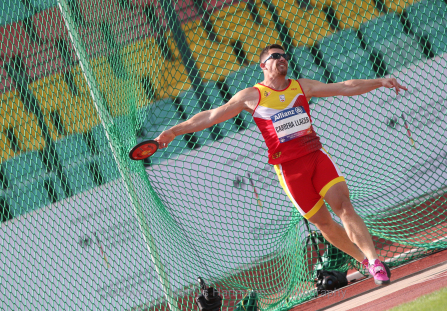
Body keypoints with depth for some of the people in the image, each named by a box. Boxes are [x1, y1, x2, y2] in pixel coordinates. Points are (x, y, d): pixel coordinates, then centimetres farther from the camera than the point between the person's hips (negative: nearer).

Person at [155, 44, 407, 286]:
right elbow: (211, 116, 7)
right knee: (323, 222, -1)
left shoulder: (302, 87, 13)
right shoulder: (252, 96, 5)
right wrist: (175, 131, 3)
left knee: (343, 205, -17)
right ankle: (365, 259, 13)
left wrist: (379, 82, 4)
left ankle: (374, 261, -19)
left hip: (317, 155, 1)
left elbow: (345, 88, 14)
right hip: (289, 167, -1)